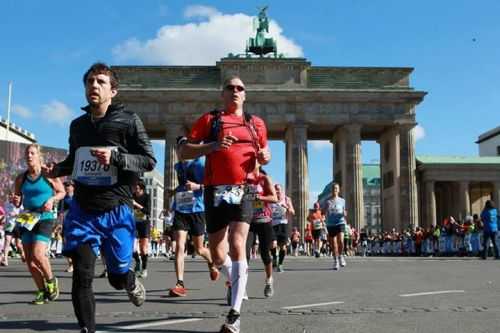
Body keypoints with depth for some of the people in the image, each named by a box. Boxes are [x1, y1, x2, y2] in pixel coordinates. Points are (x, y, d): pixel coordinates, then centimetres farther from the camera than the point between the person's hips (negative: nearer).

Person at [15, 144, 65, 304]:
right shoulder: (21, 178, 7)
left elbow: (62, 192, 5)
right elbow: (18, 199, 16)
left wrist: (52, 199, -12)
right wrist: (16, 201, -7)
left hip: (45, 218, -5)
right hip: (27, 219, 5)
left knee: (37, 255, -19)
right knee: (29, 260, 4)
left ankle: (51, 280, 10)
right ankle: (43, 291, 20)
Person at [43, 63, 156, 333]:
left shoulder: (128, 120, -4)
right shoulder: (77, 125, 9)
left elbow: (149, 161, -7)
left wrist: (115, 157, -22)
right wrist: (56, 169, 2)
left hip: (116, 211, -2)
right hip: (82, 210, 3)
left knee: (117, 276, 12)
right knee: (82, 275, -8)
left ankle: (132, 283, 48)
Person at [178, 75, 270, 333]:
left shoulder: (256, 123, 13)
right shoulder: (209, 119, 6)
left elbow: (263, 153, 27)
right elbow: (183, 152, 0)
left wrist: (265, 156, 2)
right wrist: (213, 146, -16)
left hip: (243, 191, 0)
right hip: (216, 192, 0)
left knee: (236, 245, -19)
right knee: (218, 256, 6)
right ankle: (235, 278, 41)